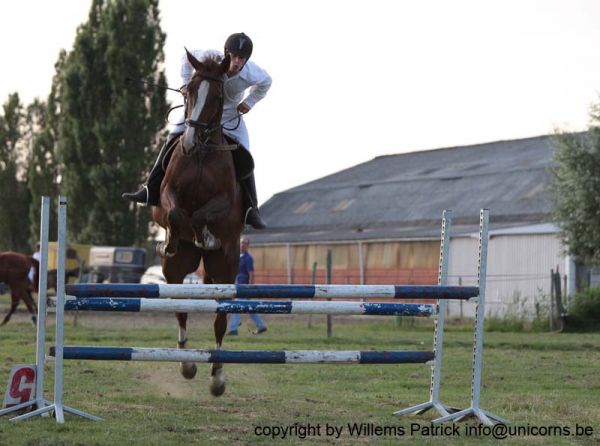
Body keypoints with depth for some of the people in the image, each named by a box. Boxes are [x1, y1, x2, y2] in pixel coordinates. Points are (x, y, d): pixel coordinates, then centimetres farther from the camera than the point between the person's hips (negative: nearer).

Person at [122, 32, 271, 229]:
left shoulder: (252, 74, -28)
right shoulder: (209, 58, -30)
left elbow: (266, 82, -1)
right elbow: (187, 58, -6)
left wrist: (249, 102, -7)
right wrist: (186, 84, -14)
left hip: (231, 117, -1)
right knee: (173, 143, -9)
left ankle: (251, 210, 2)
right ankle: (151, 191, -1)